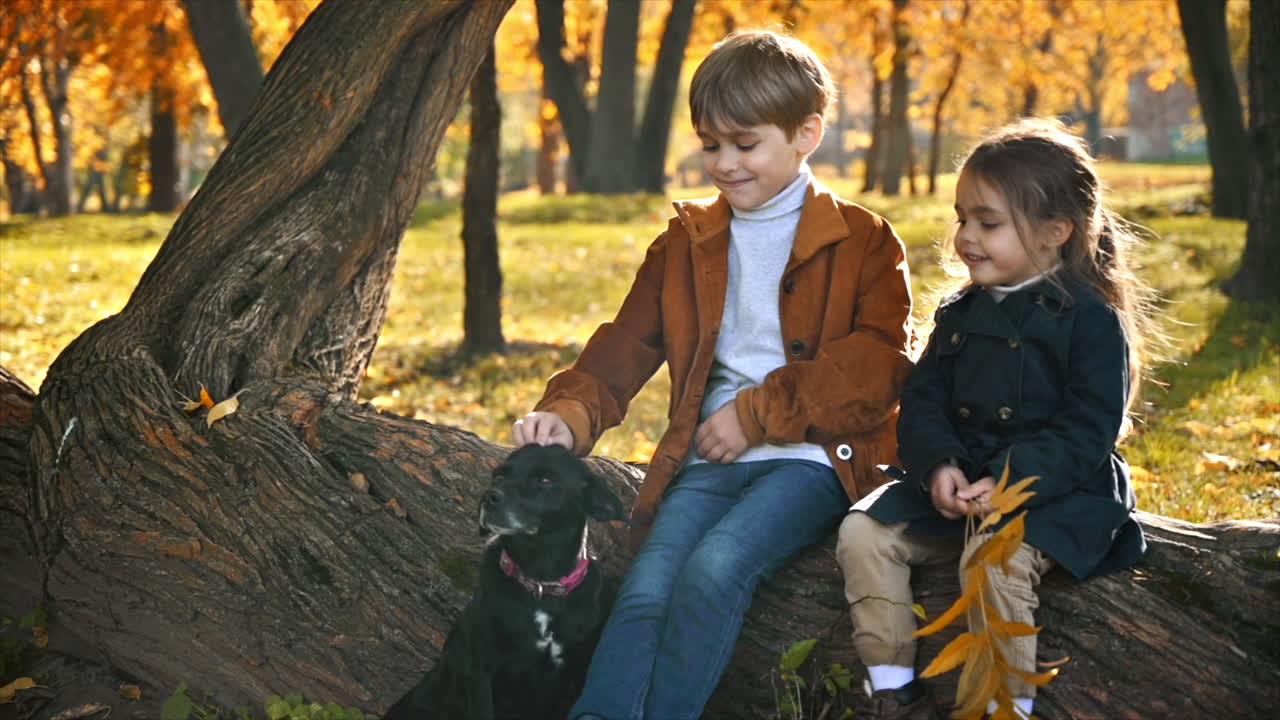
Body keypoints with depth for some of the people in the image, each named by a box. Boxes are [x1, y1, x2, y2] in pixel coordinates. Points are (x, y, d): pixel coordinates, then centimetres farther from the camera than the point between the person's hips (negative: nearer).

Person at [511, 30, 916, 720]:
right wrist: (567, 416, -9)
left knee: (713, 567, -31)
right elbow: (620, 352, 11)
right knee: (646, 586, -24)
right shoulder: (686, 243, 18)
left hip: (811, 457, -3)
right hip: (709, 460, 4)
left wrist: (757, 413, -12)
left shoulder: (862, 241, 6)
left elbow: (881, 363, -7)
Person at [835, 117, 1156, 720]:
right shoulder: (959, 314, 12)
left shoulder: (1091, 320, -8)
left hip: (1056, 492, -6)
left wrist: (1009, 483, -26)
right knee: (863, 533, -11)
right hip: (956, 486, 6)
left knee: (994, 556, -34)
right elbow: (923, 402, 8)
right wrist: (937, 465, -13)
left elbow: (1085, 433, -14)